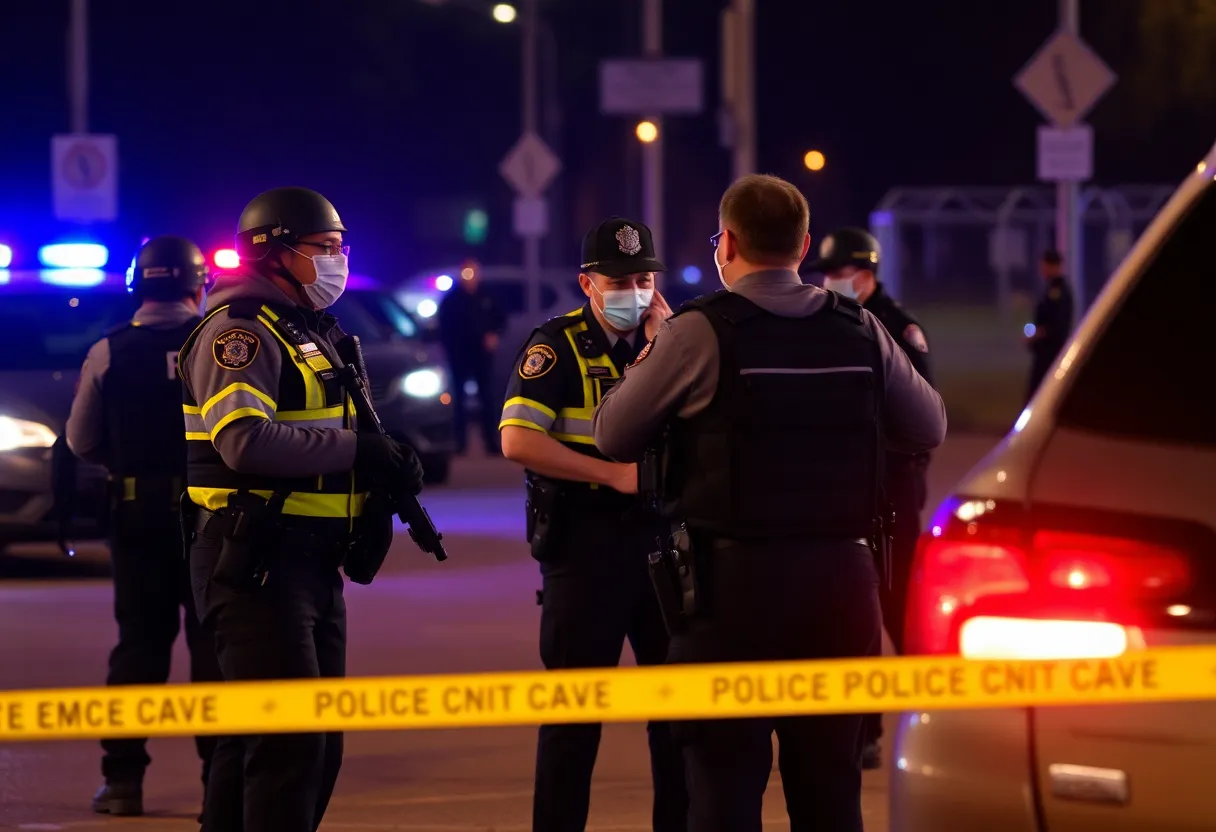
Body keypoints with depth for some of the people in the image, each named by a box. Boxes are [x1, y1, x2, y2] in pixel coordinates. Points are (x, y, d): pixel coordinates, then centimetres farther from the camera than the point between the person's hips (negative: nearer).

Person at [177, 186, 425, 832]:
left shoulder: (313, 332, 20)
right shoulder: (240, 332, -12)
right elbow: (247, 440, -26)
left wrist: (375, 489, 7)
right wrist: (359, 449, -21)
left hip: (313, 562, 10)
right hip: (256, 561, -10)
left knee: (320, 747, 13)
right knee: (290, 739, -14)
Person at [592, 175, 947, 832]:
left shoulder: (700, 333, -8)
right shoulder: (860, 332, 3)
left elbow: (613, 437, 0)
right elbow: (928, 428, 14)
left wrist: (644, 360, 17)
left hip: (735, 581, -4)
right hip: (841, 575, 4)